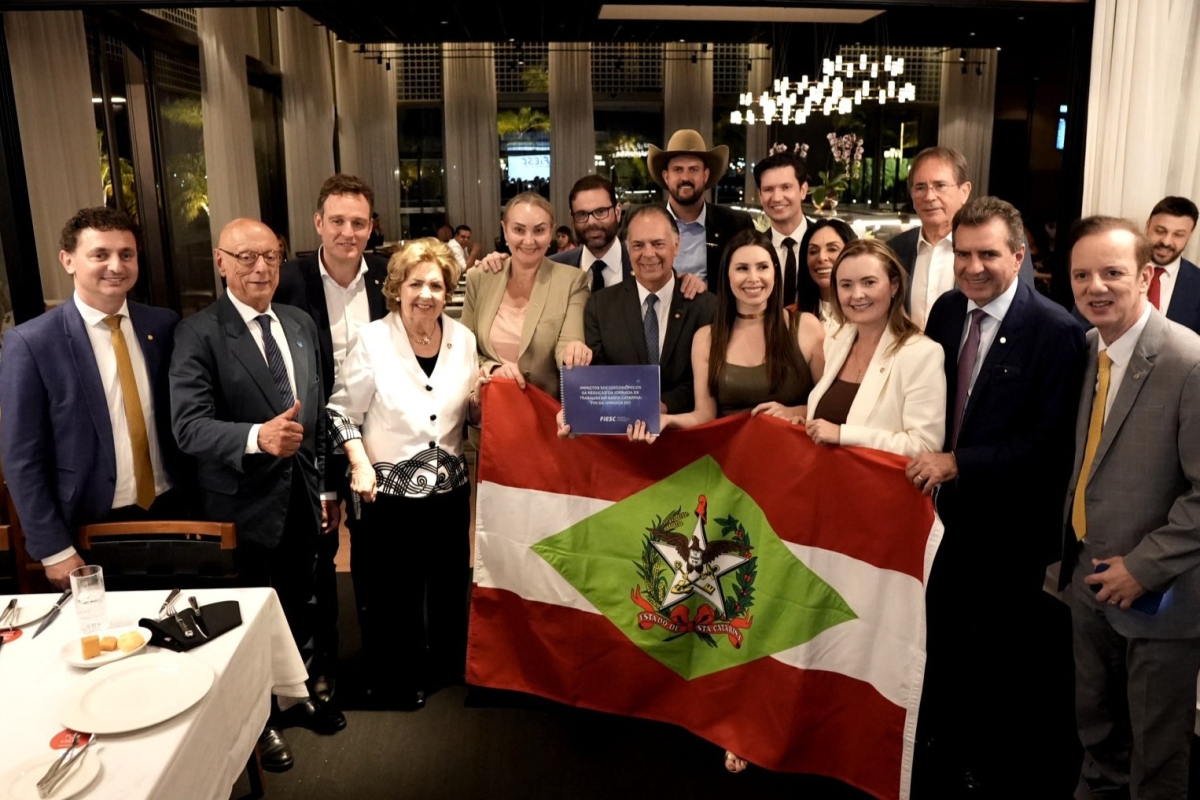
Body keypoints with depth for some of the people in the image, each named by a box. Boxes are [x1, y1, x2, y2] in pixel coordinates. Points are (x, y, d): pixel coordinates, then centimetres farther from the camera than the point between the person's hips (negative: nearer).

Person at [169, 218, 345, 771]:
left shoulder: (301, 324, 5)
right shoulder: (198, 334, -14)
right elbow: (187, 425, -23)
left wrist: (327, 487, 11)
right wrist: (257, 436, -41)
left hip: (301, 497, 5)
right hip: (242, 504, -5)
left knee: (300, 607, 21)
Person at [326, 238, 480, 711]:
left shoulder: (463, 339, 1)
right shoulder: (374, 341, -10)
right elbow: (342, 411, -4)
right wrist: (361, 465, -15)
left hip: (450, 490, 4)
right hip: (388, 491, -4)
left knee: (449, 586, 18)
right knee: (388, 594, 8)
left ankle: (448, 668, 42)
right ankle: (393, 684, 31)